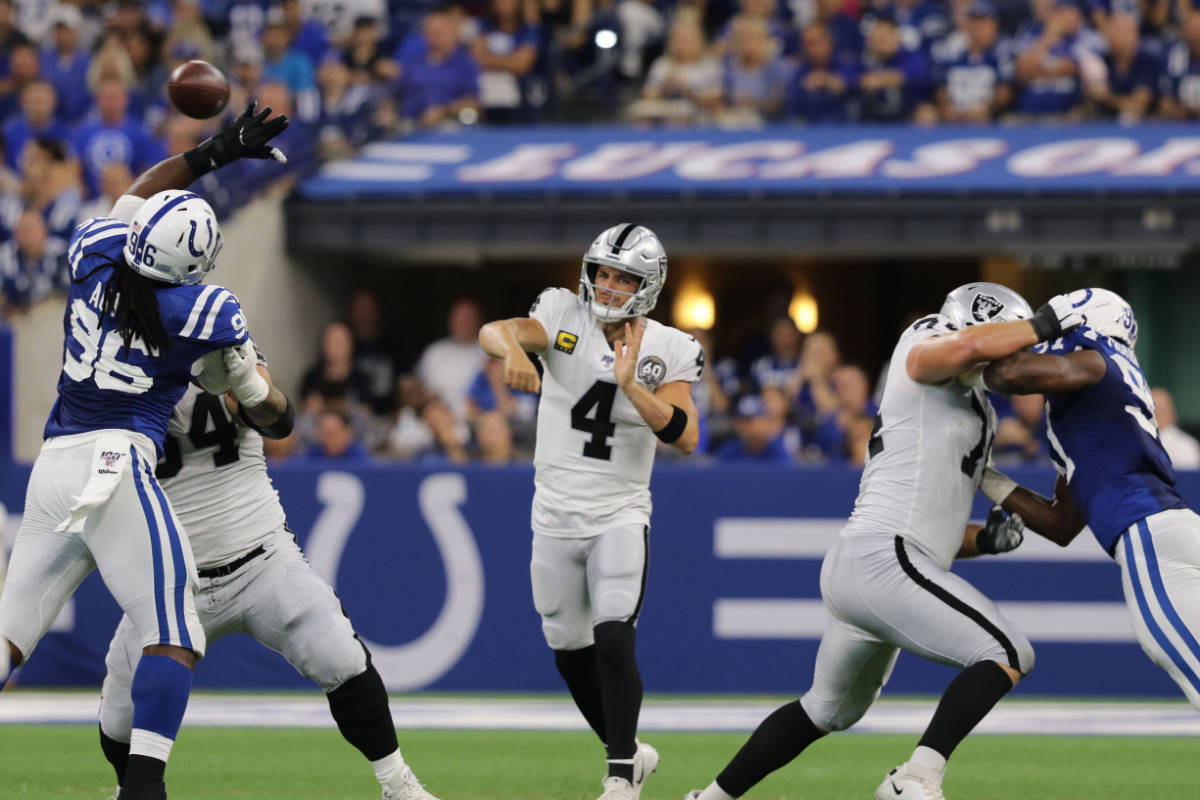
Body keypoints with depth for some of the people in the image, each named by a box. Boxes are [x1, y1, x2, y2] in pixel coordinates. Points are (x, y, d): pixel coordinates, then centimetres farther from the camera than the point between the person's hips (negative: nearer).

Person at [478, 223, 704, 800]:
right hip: (555, 514, 2)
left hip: (620, 516, -2)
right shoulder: (564, 318, -4)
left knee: (613, 644, -18)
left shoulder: (667, 352, -6)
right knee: (570, 653, 11)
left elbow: (685, 437, -18)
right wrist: (512, 348, -47)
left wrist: (630, 384, -29)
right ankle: (630, 751, 32)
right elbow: (492, 331, -24)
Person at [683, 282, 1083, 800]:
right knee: (1007, 655, -15)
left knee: (830, 710, 28)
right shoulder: (922, 355, 1)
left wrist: (987, 539, 11)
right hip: (883, 560, -10)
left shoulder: (972, 417, 26)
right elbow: (969, 345, -24)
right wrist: (1045, 323, -11)